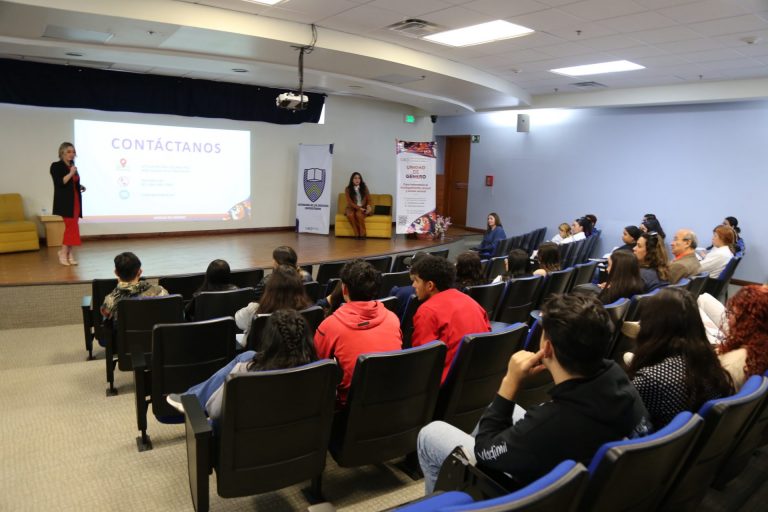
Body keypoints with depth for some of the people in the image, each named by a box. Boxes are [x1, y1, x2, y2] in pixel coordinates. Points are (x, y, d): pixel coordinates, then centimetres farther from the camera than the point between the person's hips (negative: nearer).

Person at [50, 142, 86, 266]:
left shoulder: (73, 166, 16)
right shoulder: (56, 166, -5)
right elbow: (59, 183, -17)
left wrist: (80, 187, 9)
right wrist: (70, 174, -20)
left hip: (75, 201, 7)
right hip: (65, 202, -7)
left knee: (71, 227, 6)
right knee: (72, 226, -12)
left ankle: (68, 253, 10)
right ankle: (64, 252, -2)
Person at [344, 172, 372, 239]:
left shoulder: (364, 187, 2)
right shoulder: (348, 189, -4)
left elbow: (369, 199, 4)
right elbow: (350, 202, -10)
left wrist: (369, 206, -18)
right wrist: (359, 208, -22)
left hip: (363, 208, 0)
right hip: (352, 208, 0)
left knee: (359, 214, -35)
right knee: (350, 214, -35)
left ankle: (362, 234, -20)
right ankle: (357, 234, -22)